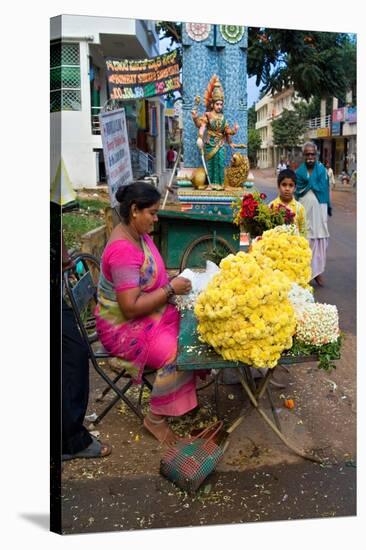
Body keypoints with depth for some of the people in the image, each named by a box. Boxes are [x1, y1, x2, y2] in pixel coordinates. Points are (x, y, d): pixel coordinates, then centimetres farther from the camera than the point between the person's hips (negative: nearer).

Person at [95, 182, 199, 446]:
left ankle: (194, 382, 16)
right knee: (176, 353, -22)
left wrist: (172, 280, -1)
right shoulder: (123, 250, -29)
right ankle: (155, 418, -3)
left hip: (150, 313, 9)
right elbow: (131, 307, -30)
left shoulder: (140, 234, 1)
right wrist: (171, 289, -23)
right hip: (125, 328, -9)